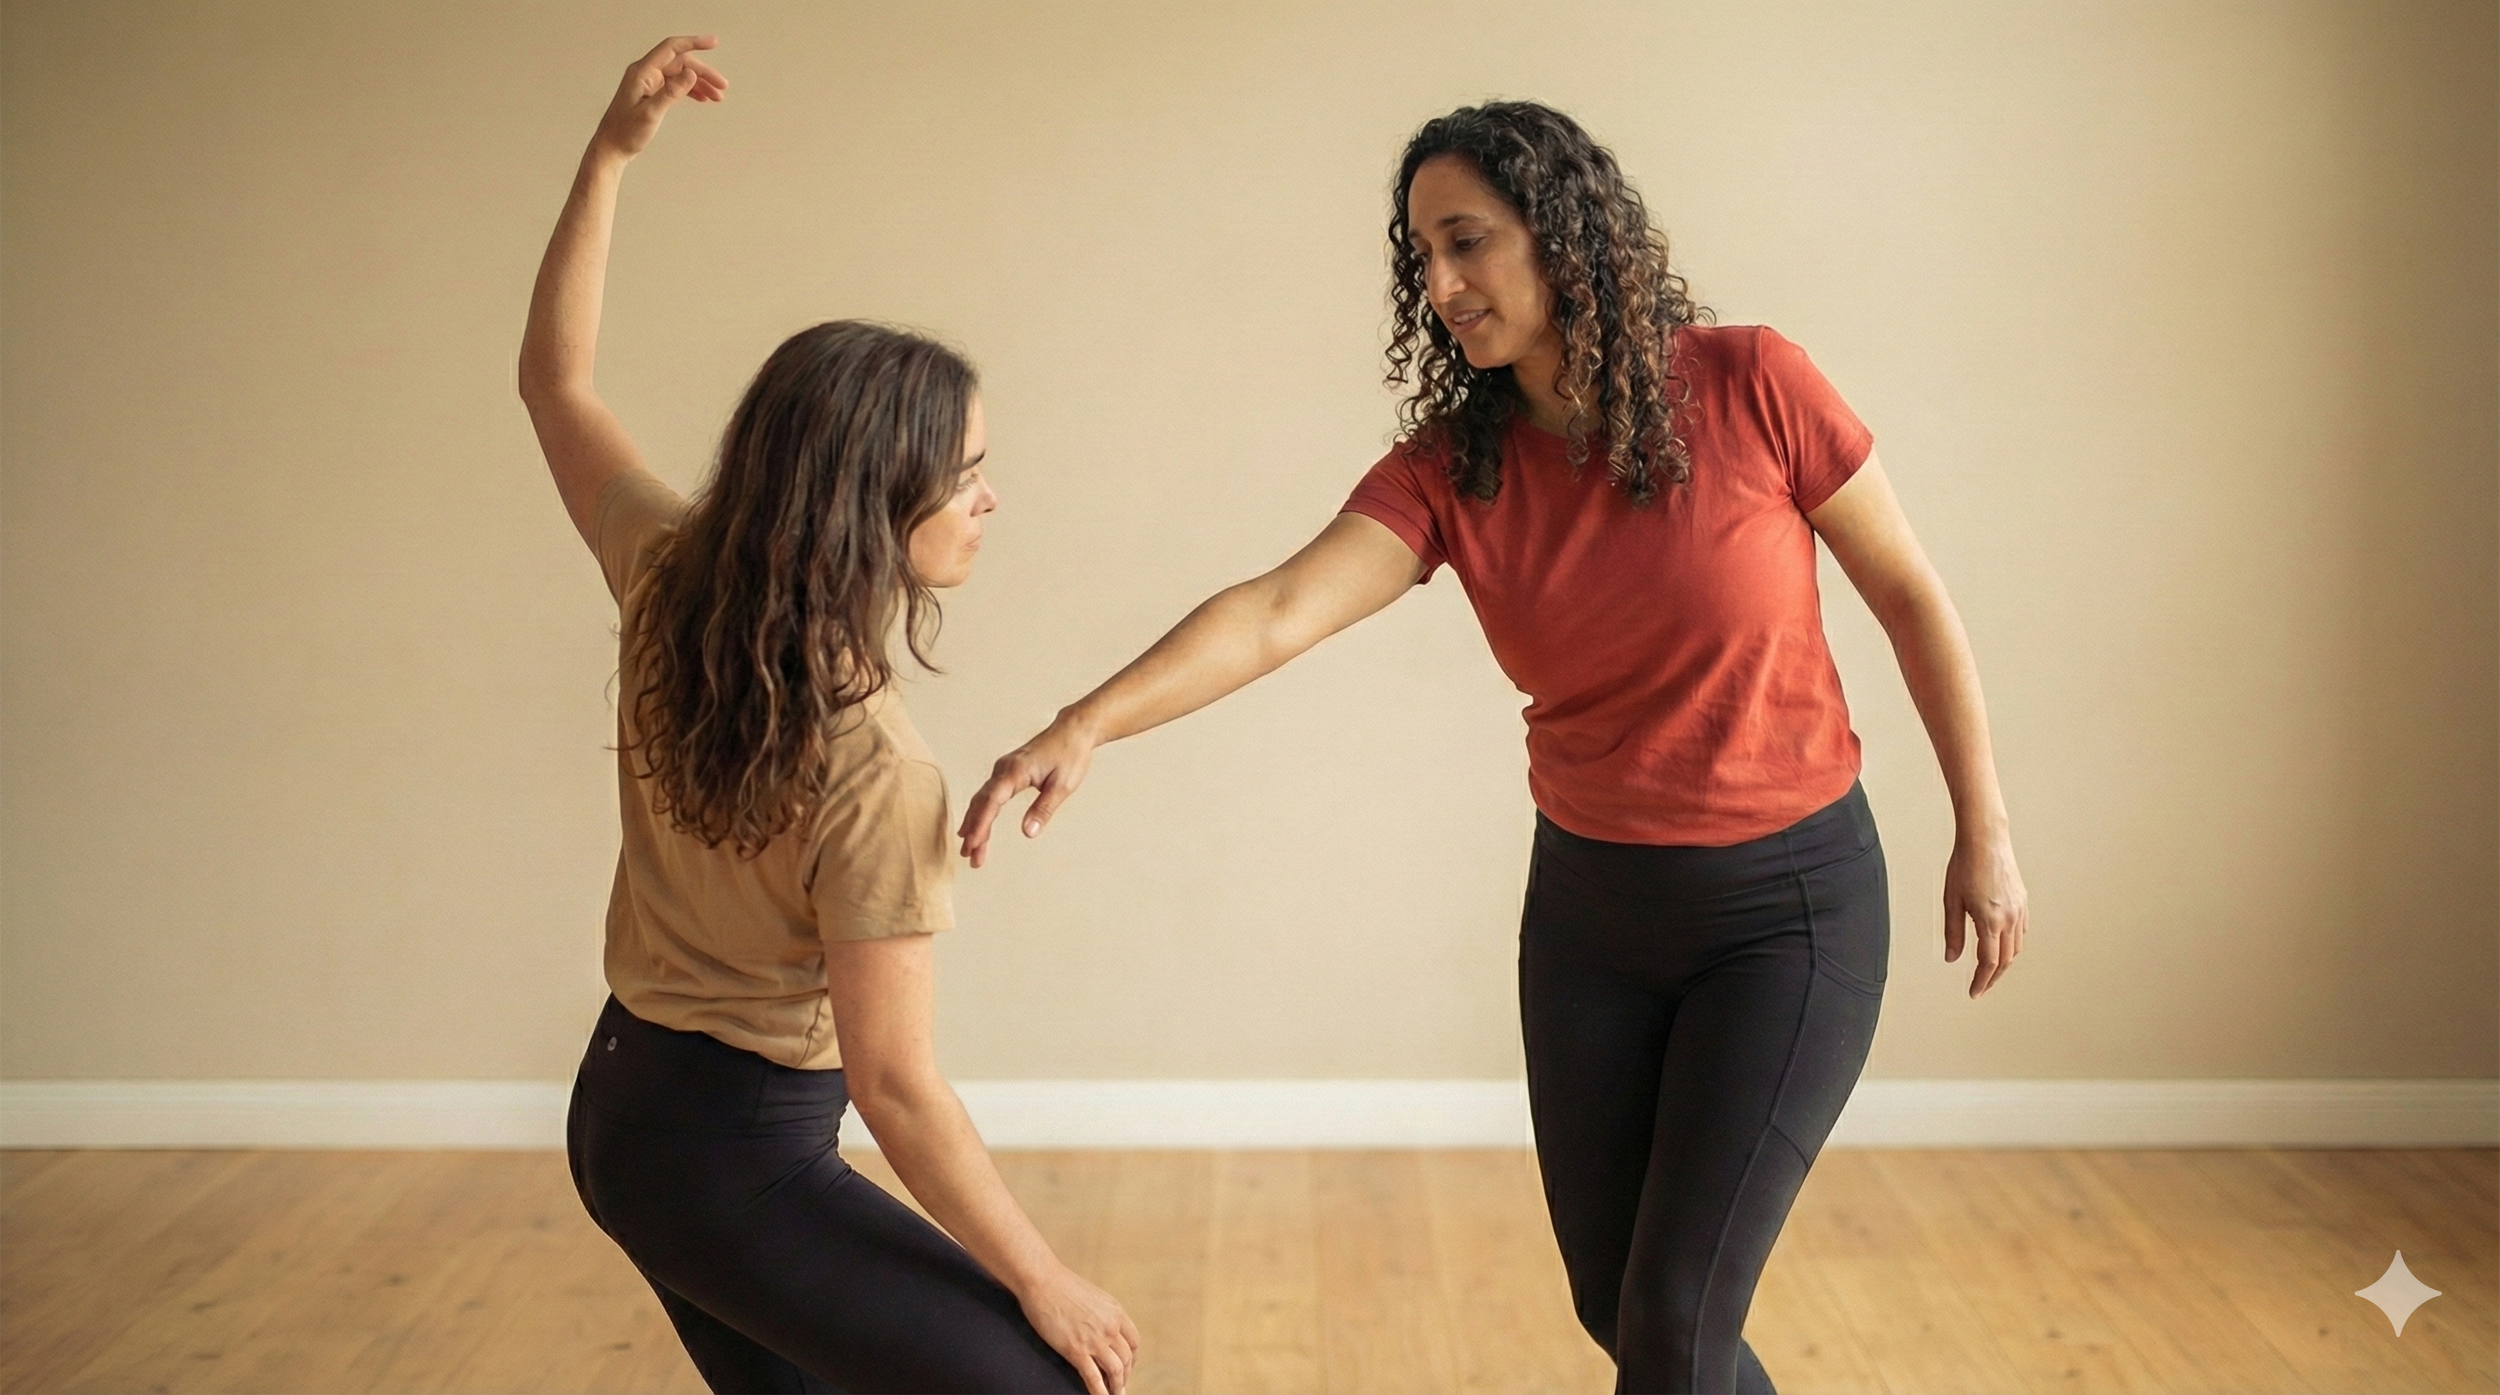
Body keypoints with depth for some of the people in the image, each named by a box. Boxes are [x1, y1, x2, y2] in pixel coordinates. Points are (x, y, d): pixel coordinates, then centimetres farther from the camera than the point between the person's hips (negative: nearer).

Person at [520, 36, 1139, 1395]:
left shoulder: (669, 587, -7)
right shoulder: (873, 772, -27)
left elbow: (554, 379, 9)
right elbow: (895, 1084, -23)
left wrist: (610, 151, 8)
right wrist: (1048, 1282, -13)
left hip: (623, 1102, 8)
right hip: (735, 1155, -8)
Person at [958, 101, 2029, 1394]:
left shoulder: (1752, 387, -15)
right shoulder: (1448, 467, -8)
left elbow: (1911, 595, -3)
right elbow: (1275, 613, -23)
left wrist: (1983, 831, -1)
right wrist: (1086, 725, -39)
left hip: (1789, 908, -4)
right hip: (1588, 909, 4)